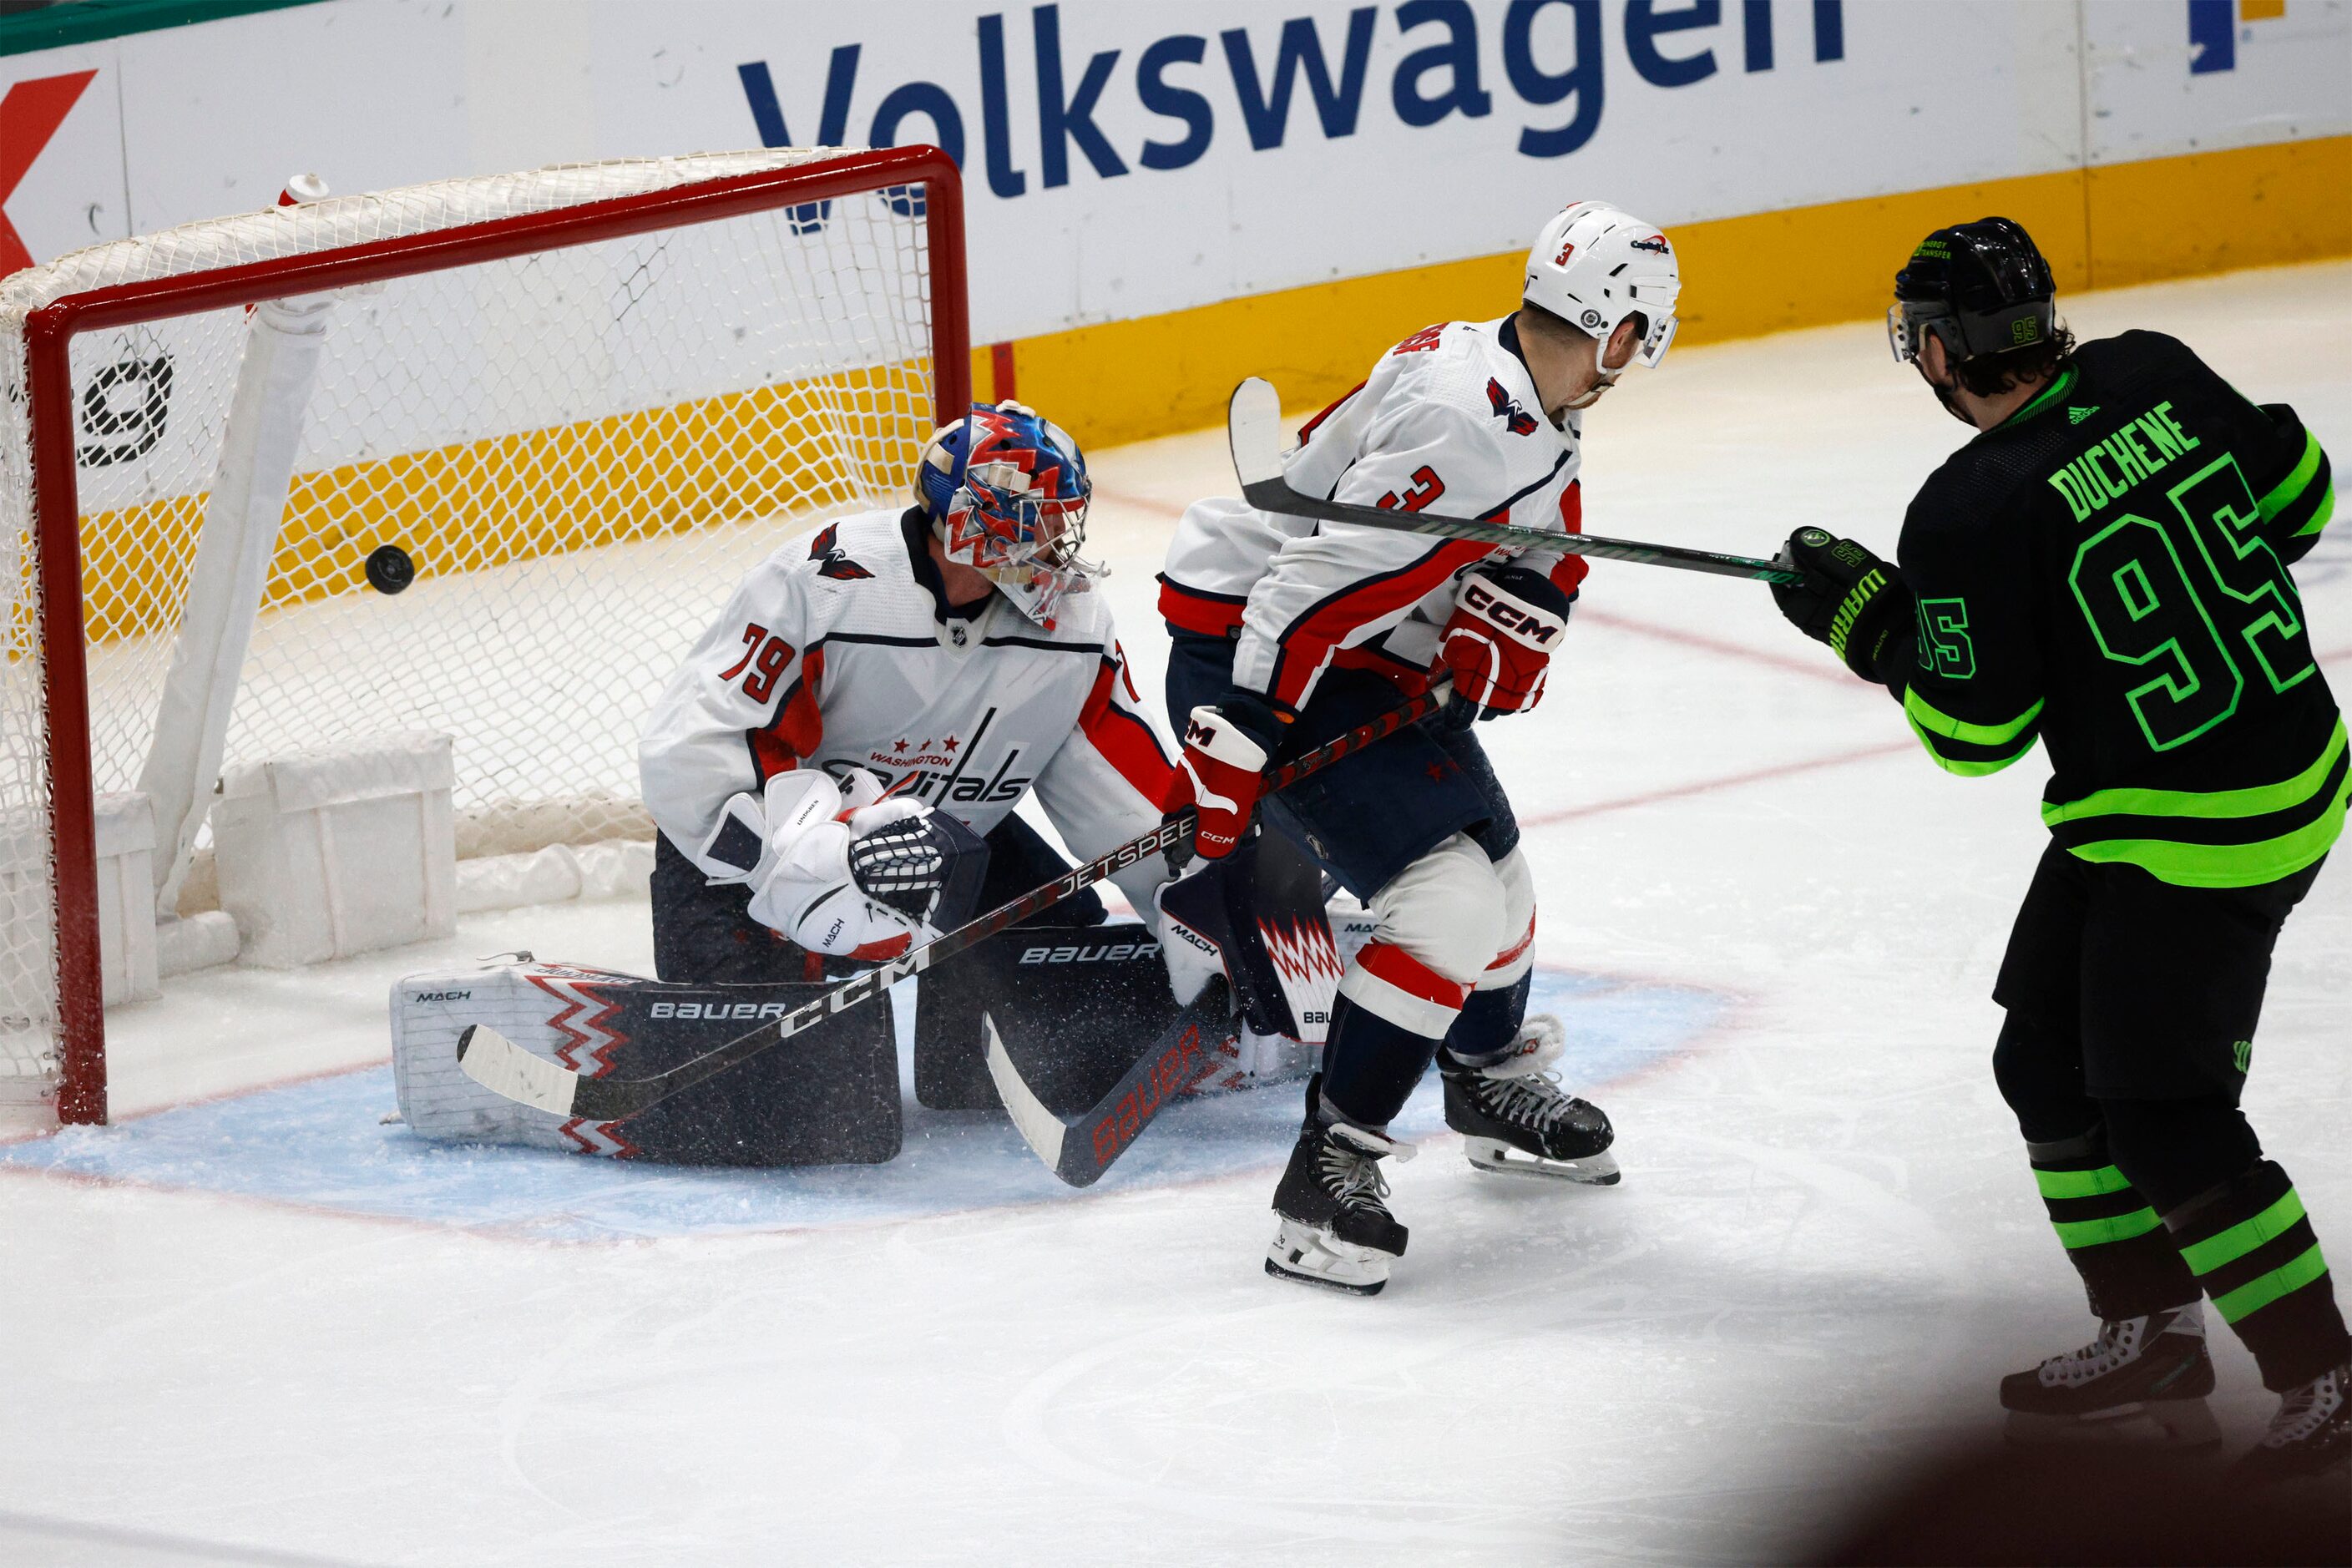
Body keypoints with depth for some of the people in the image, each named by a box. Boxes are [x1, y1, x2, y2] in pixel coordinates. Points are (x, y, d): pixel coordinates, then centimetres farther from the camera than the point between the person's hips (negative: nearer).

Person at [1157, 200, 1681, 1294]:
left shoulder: (1532, 420, 3)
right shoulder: (1470, 433, -29)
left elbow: (1541, 555, 11)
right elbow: (1315, 588, -31)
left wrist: (1507, 626, -13)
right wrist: (1229, 754, -30)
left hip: (1368, 660, 10)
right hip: (1252, 653, -10)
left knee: (1489, 864, 23)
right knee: (1452, 896, -19)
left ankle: (1496, 1083, 50)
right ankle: (1329, 1172, -15)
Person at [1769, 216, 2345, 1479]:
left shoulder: (1971, 514, -21)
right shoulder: (2154, 378, -2)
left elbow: (1973, 733, -13)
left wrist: (1865, 619, 1)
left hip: (2180, 840, -9)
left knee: (2166, 1120, -4)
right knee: (2049, 1062, 16)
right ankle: (2150, 1339, 24)